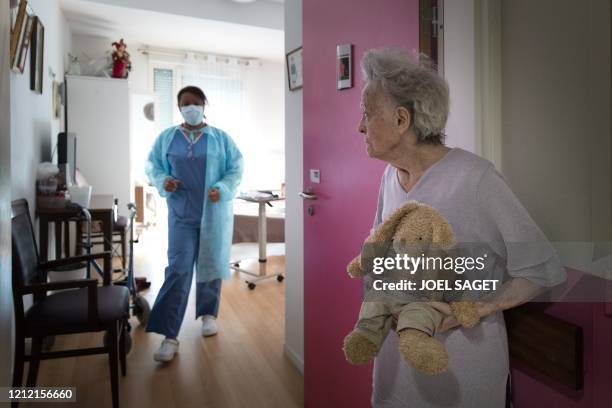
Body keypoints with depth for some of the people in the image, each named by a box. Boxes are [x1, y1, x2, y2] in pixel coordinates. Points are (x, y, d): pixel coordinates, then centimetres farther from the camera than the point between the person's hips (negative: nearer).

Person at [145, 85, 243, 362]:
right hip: (181, 214, 0)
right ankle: (170, 337, -3)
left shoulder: (221, 138, 1)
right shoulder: (166, 138, 6)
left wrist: (222, 189, -17)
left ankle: (208, 314, 36)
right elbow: (152, 166, 11)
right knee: (178, 270, -6)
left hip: (214, 213, 0)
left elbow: (236, 169, 1)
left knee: (211, 264, 12)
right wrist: (163, 181, -11)